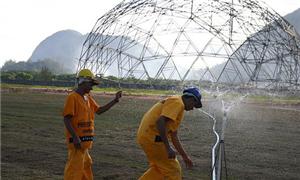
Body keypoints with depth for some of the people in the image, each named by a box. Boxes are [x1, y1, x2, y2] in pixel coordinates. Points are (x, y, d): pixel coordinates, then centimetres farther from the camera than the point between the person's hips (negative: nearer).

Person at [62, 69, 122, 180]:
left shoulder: (88, 98, 13)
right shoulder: (72, 97, -13)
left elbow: (99, 110, 21)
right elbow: (66, 119, -17)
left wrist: (115, 101, 12)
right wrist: (75, 137, -23)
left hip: (85, 139, 9)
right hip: (77, 140, -9)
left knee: (85, 165, 18)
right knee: (75, 166, -7)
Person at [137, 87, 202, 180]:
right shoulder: (177, 102, -10)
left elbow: (174, 136, 27)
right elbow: (160, 122, -26)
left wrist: (184, 156, 30)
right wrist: (168, 148, -25)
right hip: (153, 138, -10)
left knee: (158, 168, 25)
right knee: (173, 169, 2)